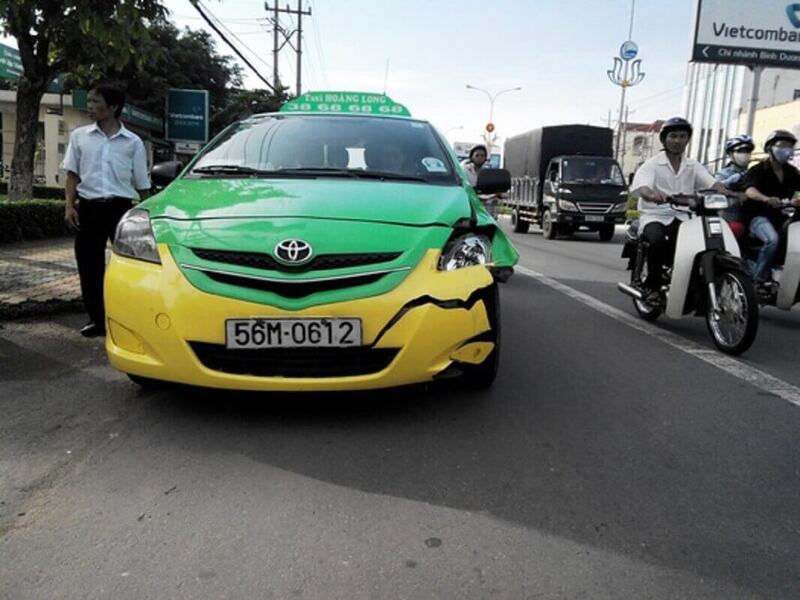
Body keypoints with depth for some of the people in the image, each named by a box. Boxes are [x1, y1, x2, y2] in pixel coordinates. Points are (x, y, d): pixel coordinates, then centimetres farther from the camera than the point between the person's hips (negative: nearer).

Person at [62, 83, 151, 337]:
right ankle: (96, 318, 14)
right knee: (89, 263, 3)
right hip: (89, 206, 2)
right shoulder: (79, 136, 8)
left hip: (121, 206, -2)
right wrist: (69, 205, -2)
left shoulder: (133, 142, 3)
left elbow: (142, 185, 6)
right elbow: (72, 174, 10)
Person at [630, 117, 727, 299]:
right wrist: (653, 194, -44)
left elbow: (712, 183, -2)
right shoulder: (652, 164, 0)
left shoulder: (693, 166, 14)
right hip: (655, 216, -4)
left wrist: (729, 195, -24)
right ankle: (652, 284, -15)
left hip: (682, 218, 4)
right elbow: (641, 187, -20)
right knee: (658, 240, -36)